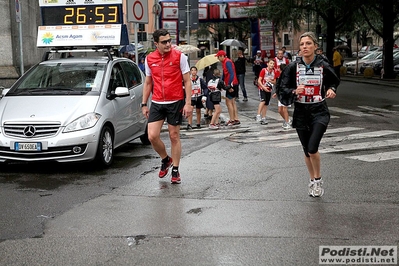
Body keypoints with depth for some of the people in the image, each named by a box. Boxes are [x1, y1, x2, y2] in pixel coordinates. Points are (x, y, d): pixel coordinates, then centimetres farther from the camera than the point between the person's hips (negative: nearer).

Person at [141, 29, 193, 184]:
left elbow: (187, 81, -3)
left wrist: (188, 103, -10)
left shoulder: (179, 56, -5)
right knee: (152, 136, -6)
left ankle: (175, 171, 18)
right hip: (157, 103, 3)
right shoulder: (149, 59, 4)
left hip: (176, 102, -3)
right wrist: (144, 104, 11)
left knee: (174, 136, 5)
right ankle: (166, 160, 22)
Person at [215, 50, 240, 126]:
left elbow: (231, 74, -22)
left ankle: (232, 120, -3)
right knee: (232, 102, 13)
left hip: (232, 85, -10)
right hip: (230, 85, 10)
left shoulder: (227, 62, -14)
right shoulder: (224, 62, 15)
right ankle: (236, 119, 17)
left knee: (228, 102, -6)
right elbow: (224, 74, 22)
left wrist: (230, 85, -25)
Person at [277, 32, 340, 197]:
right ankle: (312, 180, 34)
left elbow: (334, 82, 16)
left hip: (319, 111, -2)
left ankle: (318, 179, 7)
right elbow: (282, 90, -4)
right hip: (301, 113, 2)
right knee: (307, 151, 12)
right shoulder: (293, 67, -3)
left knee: (312, 149, -17)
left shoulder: (323, 66, -3)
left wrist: (331, 90, -5)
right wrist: (294, 91, -23)